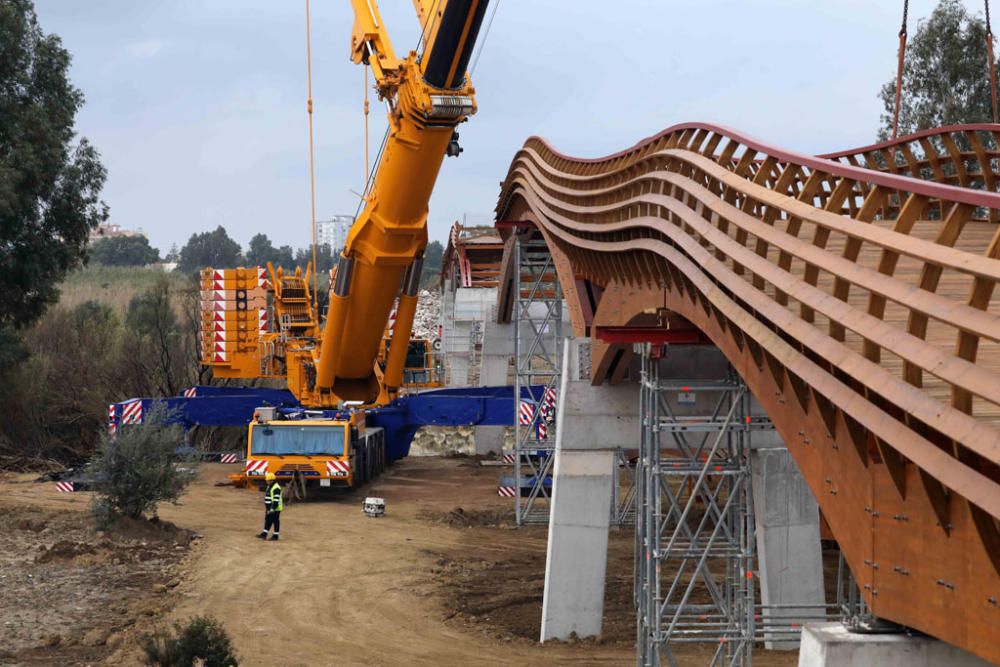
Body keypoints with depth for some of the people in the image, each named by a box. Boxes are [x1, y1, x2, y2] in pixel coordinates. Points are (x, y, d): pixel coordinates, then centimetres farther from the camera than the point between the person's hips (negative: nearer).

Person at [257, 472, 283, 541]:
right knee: (268, 521, 11)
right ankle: (264, 534, 14)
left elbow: (276, 500, -23)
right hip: (269, 508, 10)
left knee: (275, 522, -1)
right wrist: (267, 507, 24)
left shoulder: (276, 488, -18)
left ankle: (275, 536, 5)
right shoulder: (268, 487, 15)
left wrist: (273, 509, -25)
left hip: (275, 509, -10)